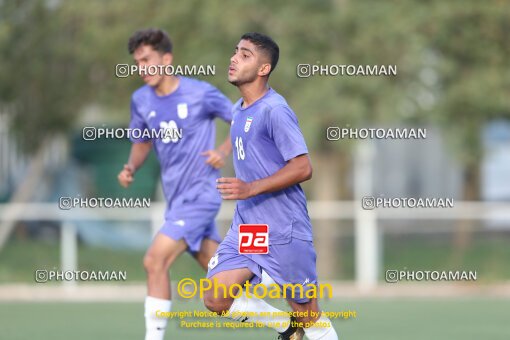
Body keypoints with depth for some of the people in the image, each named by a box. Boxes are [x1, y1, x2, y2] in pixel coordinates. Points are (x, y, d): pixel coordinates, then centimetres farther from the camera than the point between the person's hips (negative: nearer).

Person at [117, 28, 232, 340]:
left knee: (155, 261, -18)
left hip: (200, 193, -7)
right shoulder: (141, 100, 5)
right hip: (176, 197, 7)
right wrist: (131, 167, 0)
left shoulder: (200, 93, -11)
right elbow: (143, 141, 20)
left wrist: (225, 151, -17)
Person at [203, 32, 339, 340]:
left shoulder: (275, 110, -15)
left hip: (284, 231, -8)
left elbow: (303, 168, -21)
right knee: (216, 299, -4)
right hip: (245, 225, 8)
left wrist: (251, 189, -28)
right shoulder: (238, 110, 12)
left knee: (308, 314, 2)